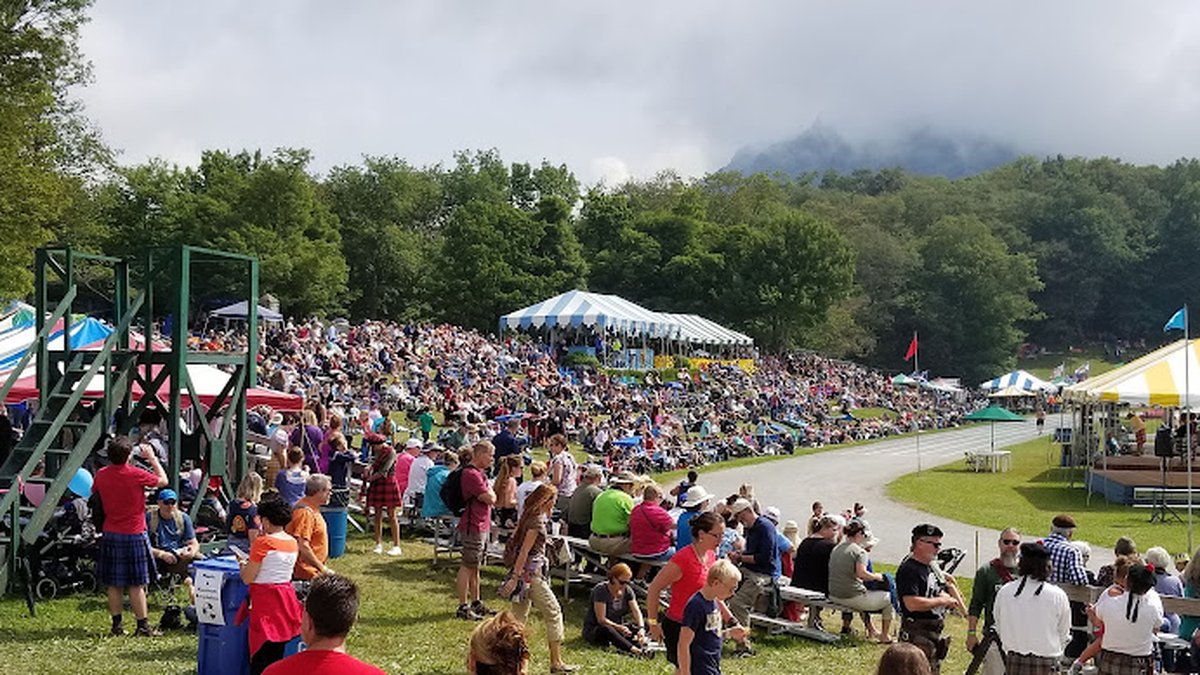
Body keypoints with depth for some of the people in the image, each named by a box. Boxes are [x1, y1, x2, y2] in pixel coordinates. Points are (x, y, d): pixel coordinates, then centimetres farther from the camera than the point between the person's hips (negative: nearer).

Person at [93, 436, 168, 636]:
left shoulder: (101, 475, -3)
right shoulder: (136, 475, -15)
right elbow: (163, 480, 0)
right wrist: (152, 458, 9)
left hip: (111, 535, 4)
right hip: (134, 535, -4)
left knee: (114, 584, 10)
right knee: (136, 585, 0)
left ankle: (117, 625, 14)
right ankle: (142, 625, 3)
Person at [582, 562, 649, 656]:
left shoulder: (627, 590, 0)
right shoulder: (601, 590, -19)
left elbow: (636, 611, -10)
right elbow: (601, 619, -22)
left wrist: (641, 628, -28)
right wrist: (619, 627, -31)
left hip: (617, 627, 7)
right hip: (594, 630, -7)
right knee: (606, 630, -40)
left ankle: (641, 646, -46)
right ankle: (633, 649, -59)